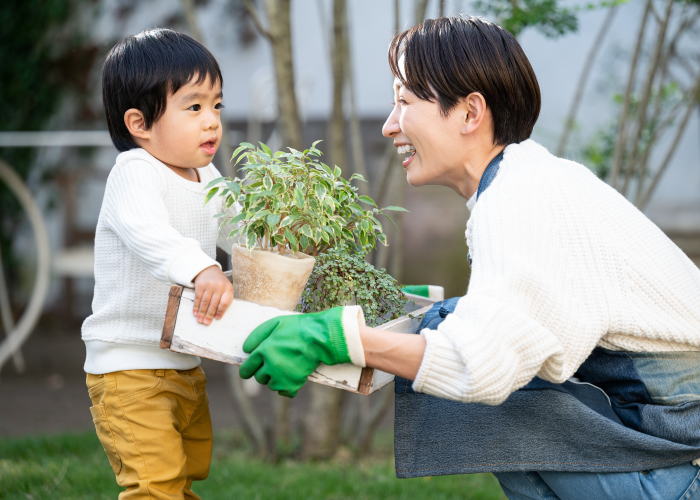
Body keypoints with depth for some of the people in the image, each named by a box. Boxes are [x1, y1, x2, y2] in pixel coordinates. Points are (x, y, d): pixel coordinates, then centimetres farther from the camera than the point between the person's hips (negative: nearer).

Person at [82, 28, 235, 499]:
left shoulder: (206, 178, 8)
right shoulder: (135, 173, -19)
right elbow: (147, 234, -39)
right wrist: (201, 270, -57)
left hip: (186, 364, 9)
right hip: (128, 366, -9)